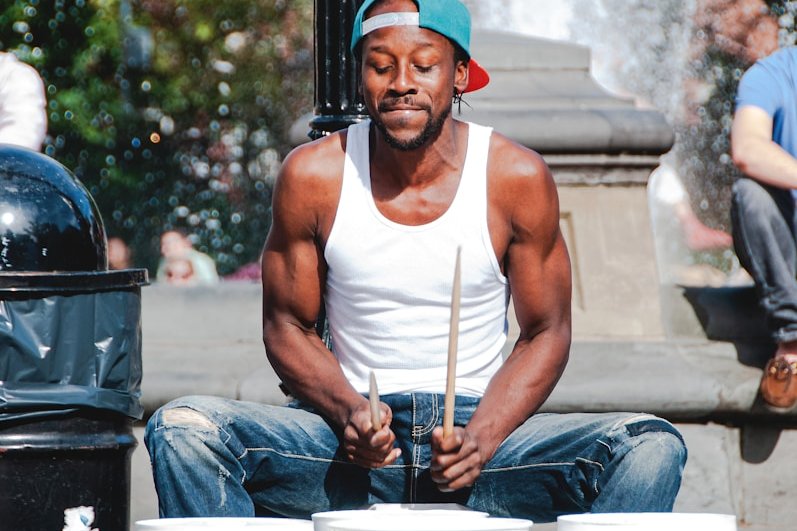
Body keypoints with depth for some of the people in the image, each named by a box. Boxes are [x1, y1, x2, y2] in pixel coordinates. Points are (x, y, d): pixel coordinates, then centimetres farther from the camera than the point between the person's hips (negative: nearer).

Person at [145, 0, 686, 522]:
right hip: (354, 446, 0)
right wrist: (348, 412, -13)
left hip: (483, 422, 0)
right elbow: (287, 324, 7)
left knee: (652, 448, -25)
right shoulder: (312, 176, -4)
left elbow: (545, 334, 3)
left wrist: (479, 440, -14)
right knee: (181, 428, -24)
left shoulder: (518, 178, -5)